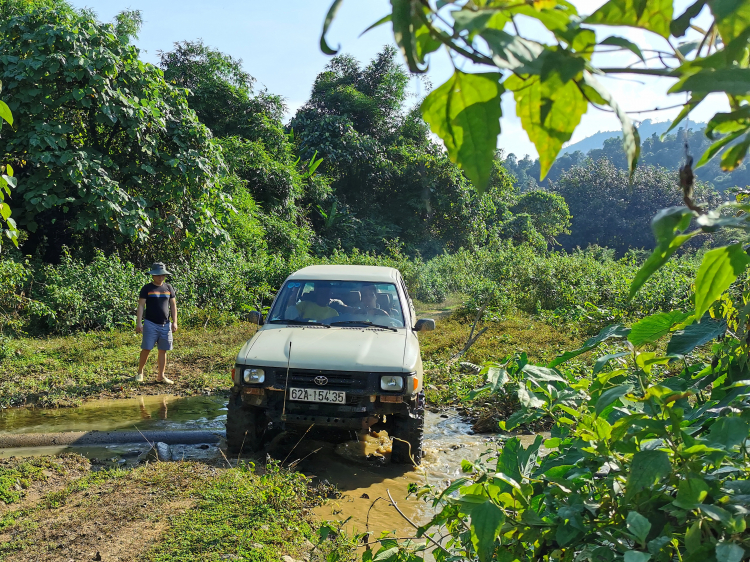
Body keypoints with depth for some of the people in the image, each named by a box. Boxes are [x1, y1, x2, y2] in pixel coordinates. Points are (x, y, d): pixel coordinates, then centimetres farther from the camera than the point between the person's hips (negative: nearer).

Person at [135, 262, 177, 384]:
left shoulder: (168, 288, 10)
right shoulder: (147, 288, -1)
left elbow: (173, 305, 12)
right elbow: (141, 306, -3)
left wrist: (174, 322, 6)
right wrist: (138, 323, -11)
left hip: (165, 325, 4)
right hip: (150, 324, -3)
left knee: (163, 350, 5)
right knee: (146, 349, -4)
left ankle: (161, 376, 13)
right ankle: (140, 371, 16)